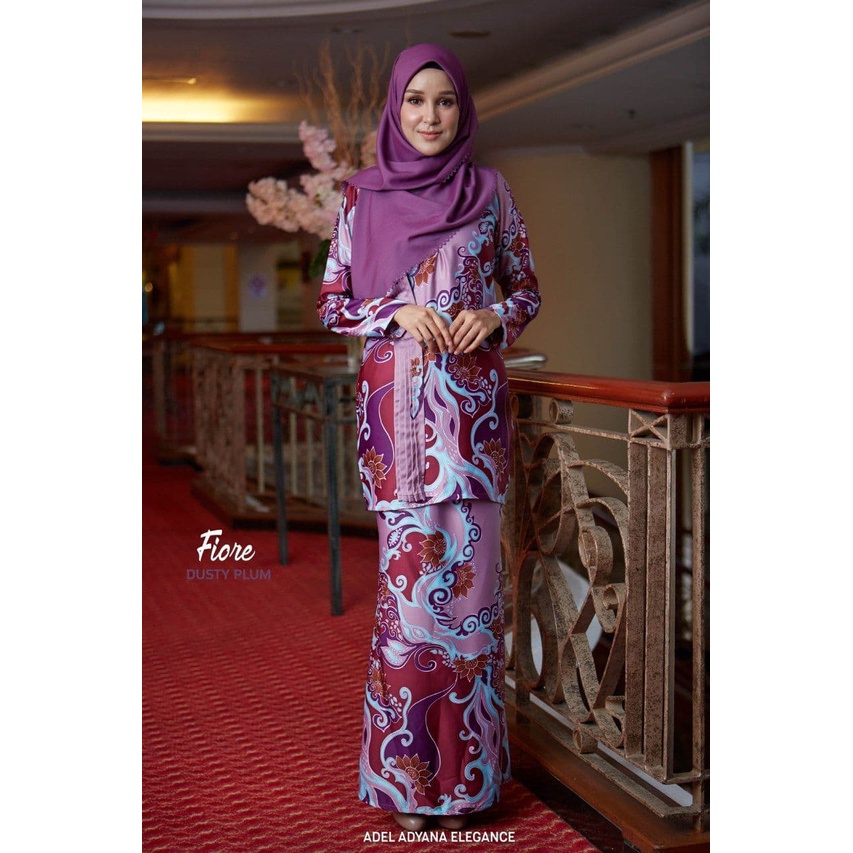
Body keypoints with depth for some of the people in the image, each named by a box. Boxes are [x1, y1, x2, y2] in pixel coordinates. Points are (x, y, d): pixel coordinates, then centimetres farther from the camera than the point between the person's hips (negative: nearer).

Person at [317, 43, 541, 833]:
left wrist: (494, 316, -7)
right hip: (398, 403, -1)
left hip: (472, 403, 1)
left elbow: (527, 286, 14)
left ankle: (466, 763, 17)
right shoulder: (362, 196, 5)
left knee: (470, 569, 2)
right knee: (409, 573, 0)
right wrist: (398, 313, -10)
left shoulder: (490, 190, 7)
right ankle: (406, 771, 14)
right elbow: (332, 304, 7)